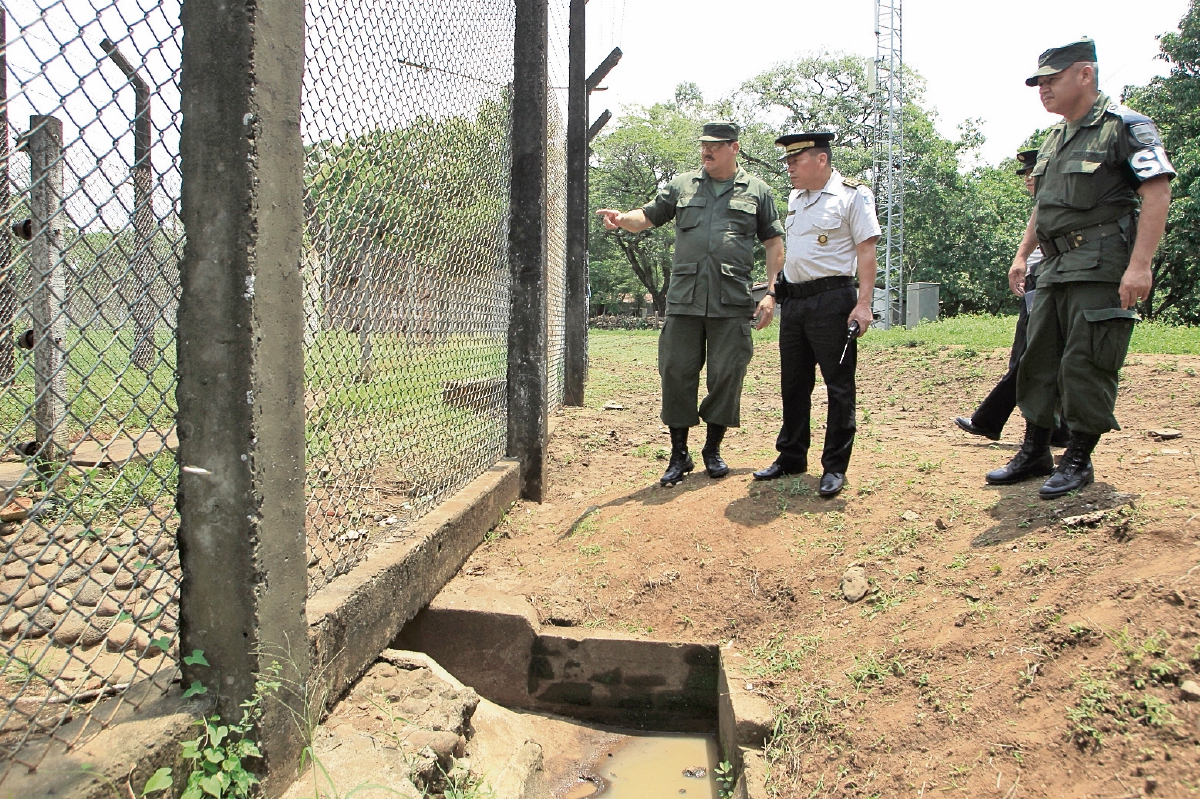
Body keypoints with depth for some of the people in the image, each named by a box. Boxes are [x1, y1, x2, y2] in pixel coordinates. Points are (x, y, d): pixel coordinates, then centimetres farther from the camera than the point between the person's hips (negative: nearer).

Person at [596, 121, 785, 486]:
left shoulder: (757, 191, 12)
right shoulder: (681, 186, 16)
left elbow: (774, 243, 11)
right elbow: (647, 216, 11)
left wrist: (771, 294, 2)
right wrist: (622, 219, -13)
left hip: (733, 302, -1)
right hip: (684, 299, 1)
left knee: (727, 375, 2)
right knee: (677, 373, 0)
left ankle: (713, 449, 19)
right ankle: (679, 454, 12)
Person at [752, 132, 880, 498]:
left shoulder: (852, 195, -5)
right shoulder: (795, 198, 17)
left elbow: (866, 249, -11)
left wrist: (863, 302, -19)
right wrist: (774, 291, 21)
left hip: (832, 300, -7)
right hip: (793, 301, 7)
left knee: (839, 385, -1)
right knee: (793, 383, 12)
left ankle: (835, 467, 7)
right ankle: (791, 457, 24)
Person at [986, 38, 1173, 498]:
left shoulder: (1125, 127, -7)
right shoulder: (1053, 140, 17)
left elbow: (1157, 194, -14)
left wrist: (1140, 265, -22)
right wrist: (1022, 254, 18)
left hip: (1100, 270, -8)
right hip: (1055, 269, 8)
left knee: (1086, 365, -6)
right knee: (1038, 360, 9)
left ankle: (1079, 460, 6)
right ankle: (1035, 454, 18)